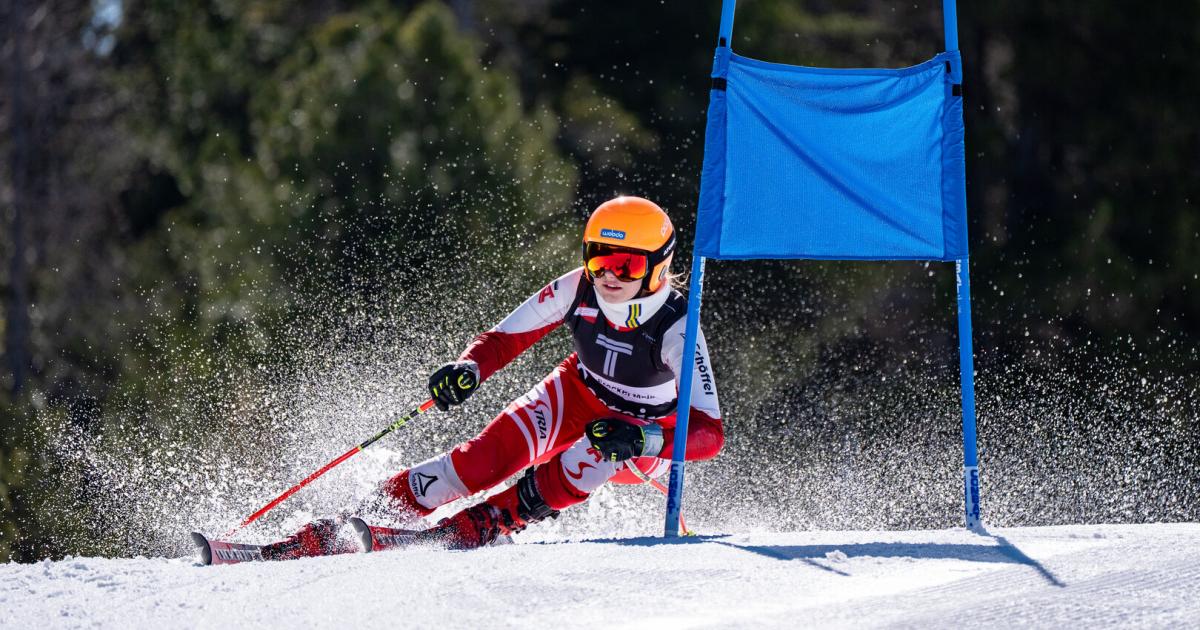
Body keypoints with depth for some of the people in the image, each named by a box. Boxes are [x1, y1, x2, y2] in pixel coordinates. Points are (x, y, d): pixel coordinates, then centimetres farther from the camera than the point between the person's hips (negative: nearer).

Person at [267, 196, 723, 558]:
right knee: (493, 453, -22)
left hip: (649, 436, -3)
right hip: (581, 393, 3)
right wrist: (468, 369, -35)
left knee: (594, 456, -36)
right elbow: (503, 339, -12)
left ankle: (483, 524, -21)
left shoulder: (677, 329, -32)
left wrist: (641, 439, -53)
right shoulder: (578, 290, -22)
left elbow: (708, 433, -36)